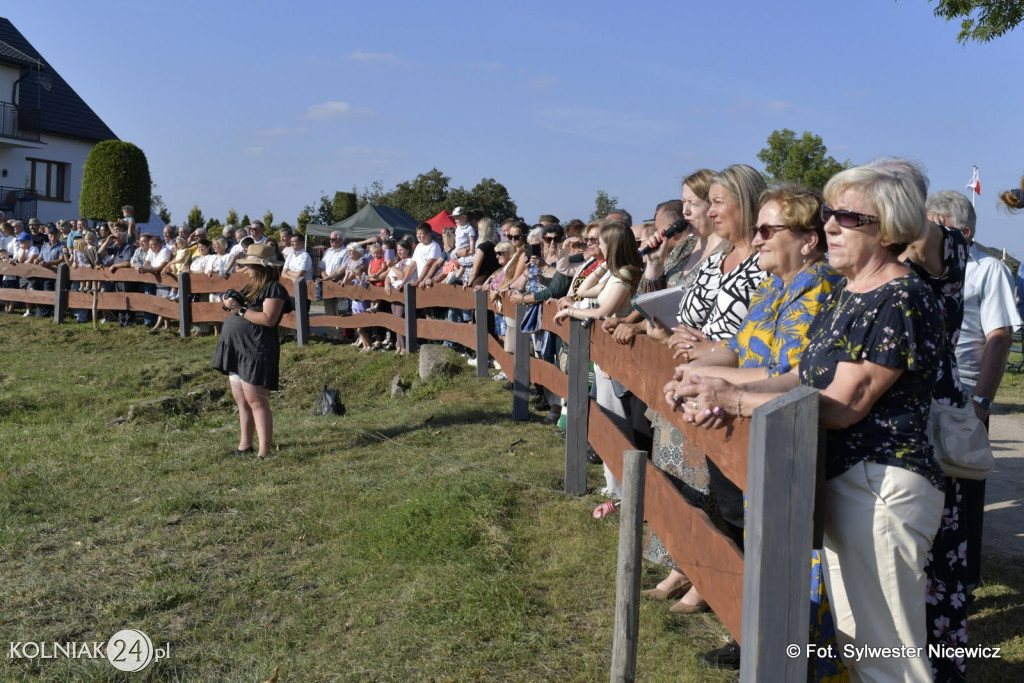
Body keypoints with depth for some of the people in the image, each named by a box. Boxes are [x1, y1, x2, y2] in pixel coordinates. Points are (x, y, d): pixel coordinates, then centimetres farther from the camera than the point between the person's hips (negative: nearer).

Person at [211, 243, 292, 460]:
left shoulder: (273, 289, -9)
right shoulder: (251, 287, 19)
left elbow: (268, 319, -20)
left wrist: (240, 309, -18)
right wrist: (232, 304, 5)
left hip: (257, 351, -10)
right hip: (237, 349, 10)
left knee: (255, 400, -11)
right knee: (241, 400, 13)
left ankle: (264, 452, -10)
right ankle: (245, 446, 22)